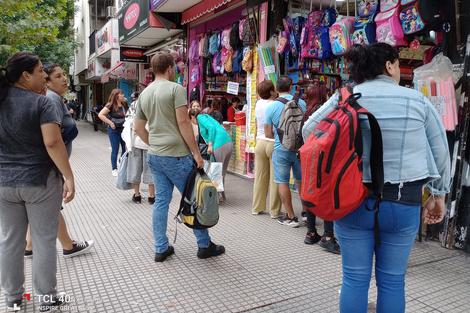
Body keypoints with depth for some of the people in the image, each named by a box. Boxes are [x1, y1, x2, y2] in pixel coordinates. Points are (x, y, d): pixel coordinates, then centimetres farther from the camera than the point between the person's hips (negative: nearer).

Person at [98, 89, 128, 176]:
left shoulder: (124, 105, 7)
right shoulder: (111, 105, -12)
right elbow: (100, 115, -17)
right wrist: (110, 123, -19)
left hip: (123, 129, 6)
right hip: (114, 130, -6)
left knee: (125, 149, 7)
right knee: (115, 150, 1)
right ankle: (114, 169, 13)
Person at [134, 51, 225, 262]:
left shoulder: (144, 93, 13)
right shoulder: (175, 89, -9)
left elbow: (139, 128, 16)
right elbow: (183, 122, -17)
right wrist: (196, 153, -14)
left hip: (154, 156, 7)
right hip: (176, 155, -7)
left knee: (161, 200, 12)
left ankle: (161, 249, 19)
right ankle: (205, 245, 16)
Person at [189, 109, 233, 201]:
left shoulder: (200, 117, 5)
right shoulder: (206, 116, 30)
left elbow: (211, 127, -12)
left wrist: (210, 145, -14)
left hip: (220, 144, -9)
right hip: (229, 143, 9)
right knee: (222, 172, 14)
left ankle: (218, 196, 4)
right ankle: (222, 195, 20)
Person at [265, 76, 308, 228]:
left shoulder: (271, 107, -7)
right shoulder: (301, 103, -2)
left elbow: (268, 133, -3)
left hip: (281, 149, -3)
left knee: (283, 182, 7)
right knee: (301, 180, 17)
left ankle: (291, 217, 11)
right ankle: (305, 212, 27)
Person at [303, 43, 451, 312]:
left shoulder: (344, 99, -3)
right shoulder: (418, 100, -1)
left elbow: (309, 131, 1)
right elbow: (441, 152, 4)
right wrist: (438, 195, 14)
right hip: (403, 202, 0)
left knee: (355, 277, 12)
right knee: (392, 280, 14)